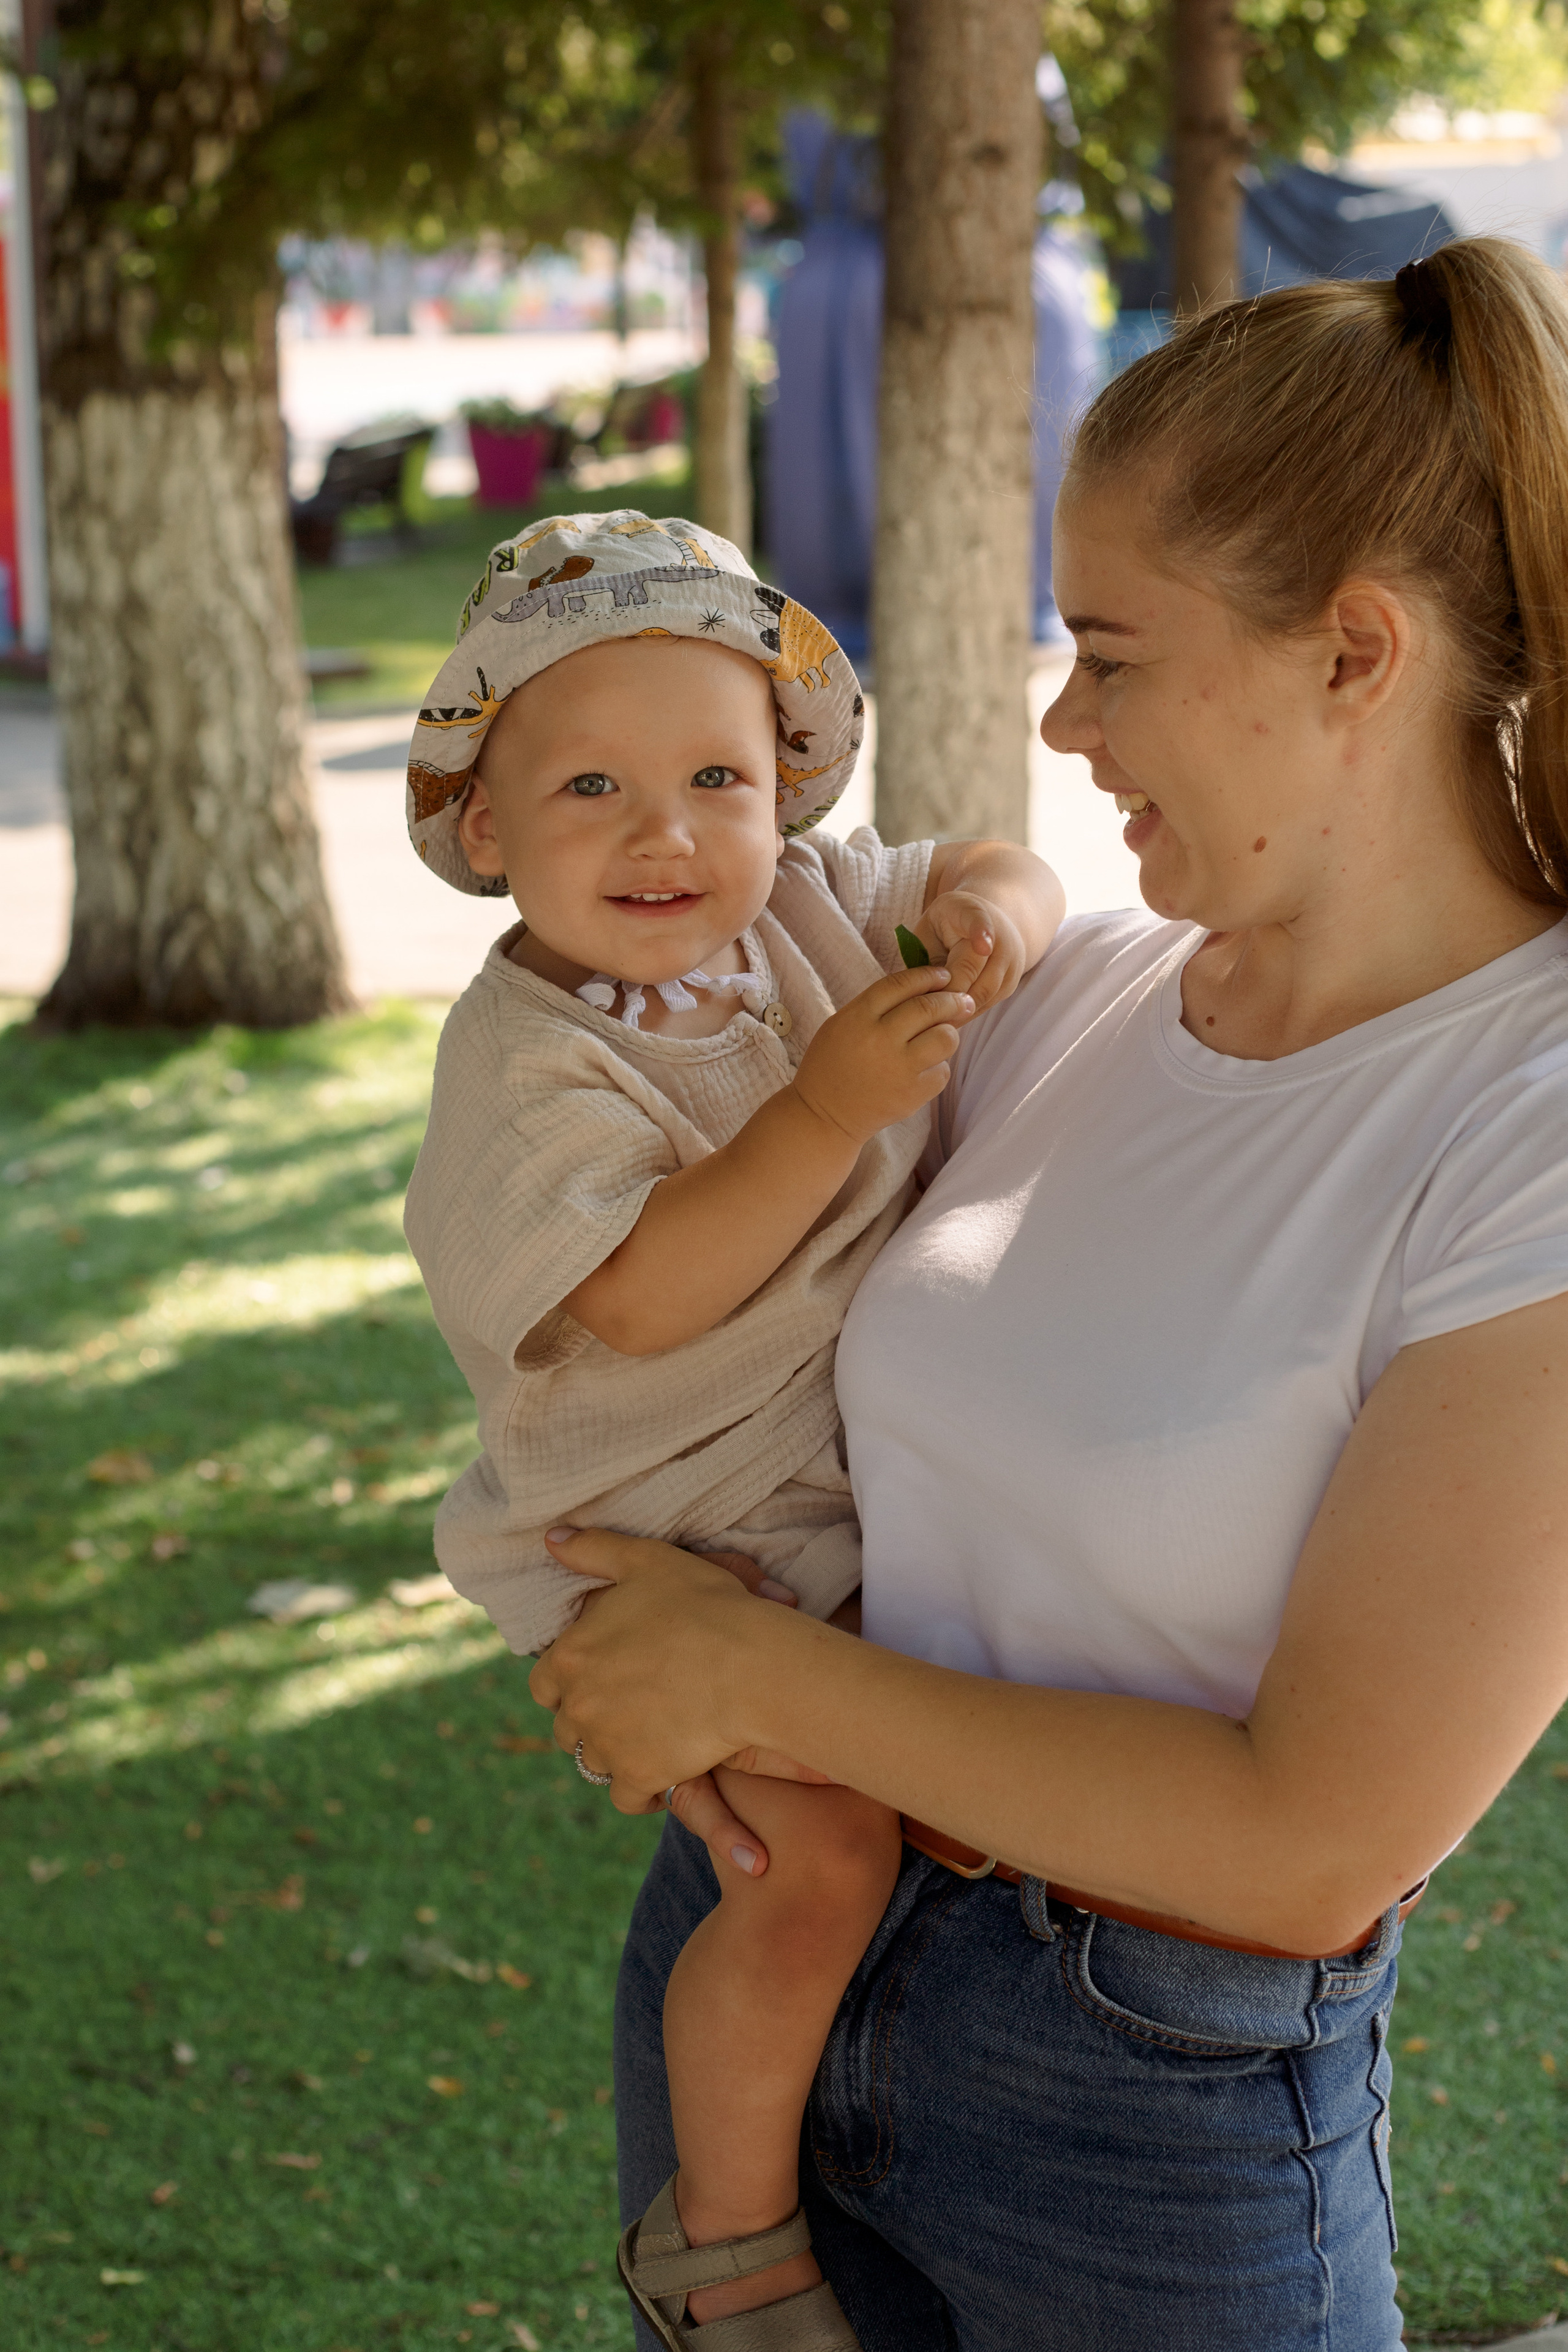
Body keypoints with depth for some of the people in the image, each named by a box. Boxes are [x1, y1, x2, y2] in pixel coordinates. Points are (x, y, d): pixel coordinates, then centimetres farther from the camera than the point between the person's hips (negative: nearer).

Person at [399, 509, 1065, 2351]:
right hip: (668, 1542, -8)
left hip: (864, 1475, 8)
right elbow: (642, 1298, -28)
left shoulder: (811, 909, 0)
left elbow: (993, 870, 13)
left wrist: (998, 910, -11)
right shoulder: (528, 1061, -20)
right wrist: (826, 1110, -30)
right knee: (818, 1855, -20)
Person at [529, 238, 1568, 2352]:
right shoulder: (1076, 995, -1)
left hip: (1155, 2100, -5)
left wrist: (766, 1678, -15)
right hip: (749, 1956, 6)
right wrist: (647, 1630, -5)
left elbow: (1317, 1843, -22)